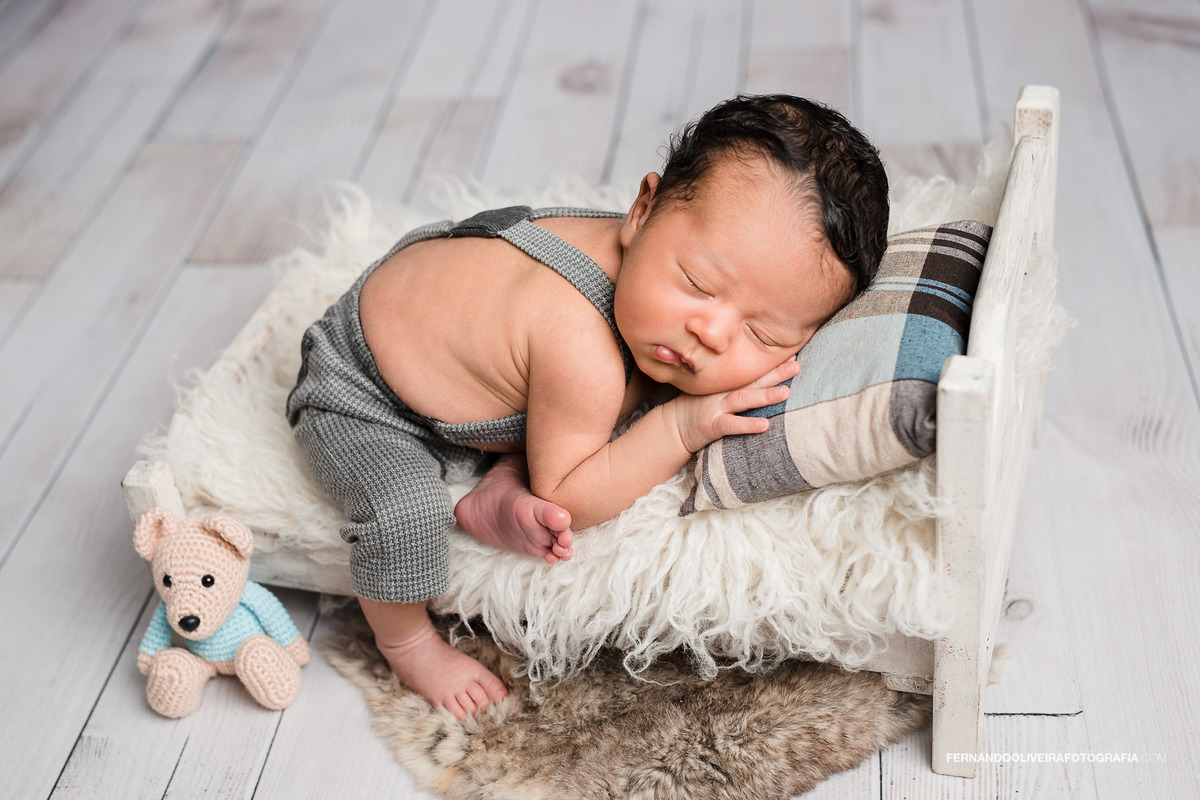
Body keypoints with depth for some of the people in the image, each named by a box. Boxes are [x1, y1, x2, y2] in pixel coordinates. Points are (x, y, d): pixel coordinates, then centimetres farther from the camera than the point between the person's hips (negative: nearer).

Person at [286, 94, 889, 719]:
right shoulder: (583, 358, -42)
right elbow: (562, 496, -27)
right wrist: (680, 427, -33)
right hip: (359, 399, -7)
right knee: (407, 512, -26)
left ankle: (499, 495, 0)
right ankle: (407, 645, 0)